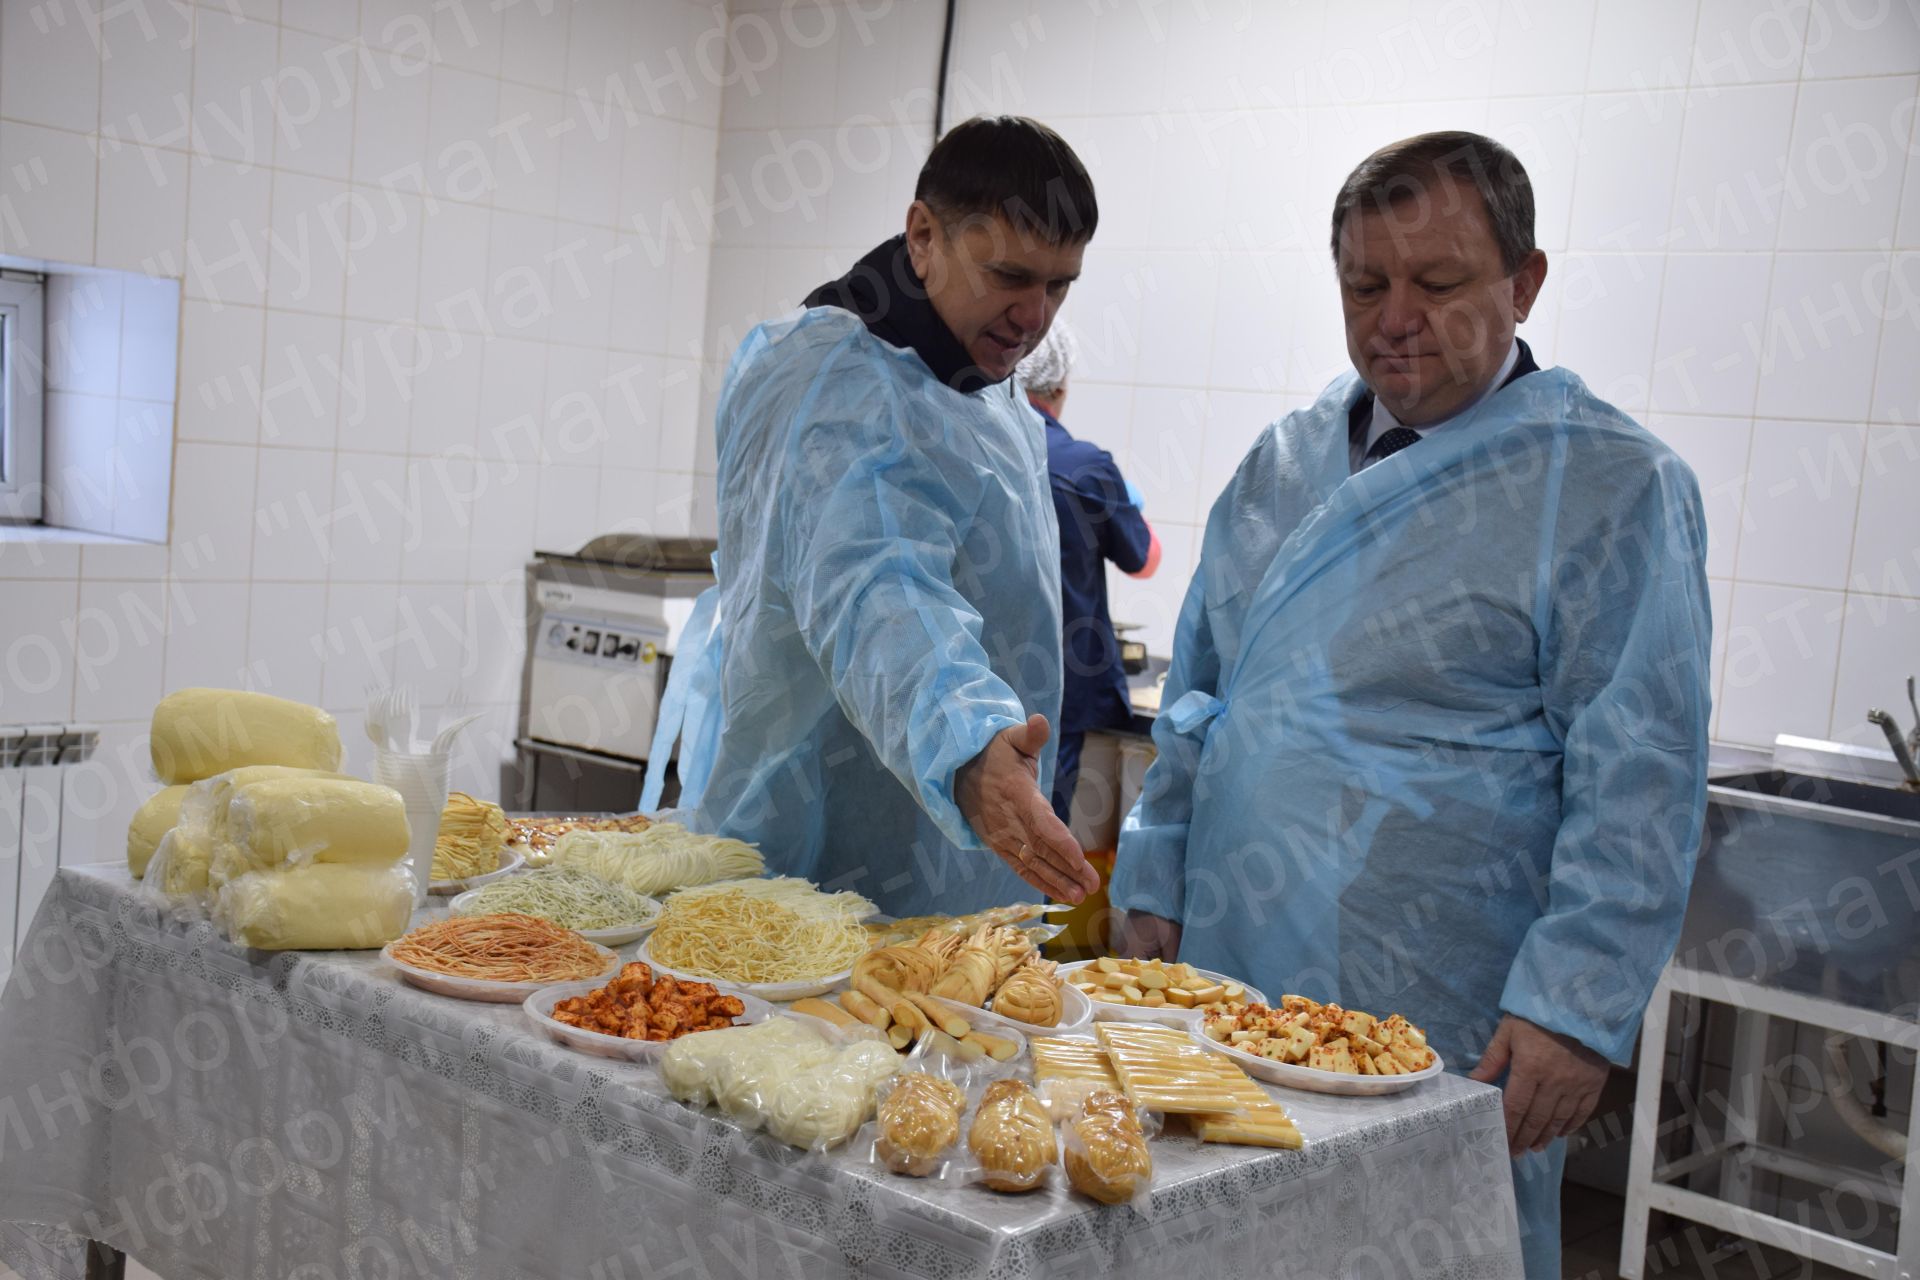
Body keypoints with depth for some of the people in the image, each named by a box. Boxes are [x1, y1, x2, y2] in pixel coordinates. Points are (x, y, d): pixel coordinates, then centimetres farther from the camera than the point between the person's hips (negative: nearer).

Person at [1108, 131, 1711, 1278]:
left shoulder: (1611, 486, -7)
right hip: (1224, 982, 6)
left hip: (1445, 1023, -5)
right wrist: (1156, 884, 12)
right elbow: (1199, 698, 17)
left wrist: (1574, 1007, -16)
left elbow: (1639, 786, -11)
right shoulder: (1287, 462, 11)